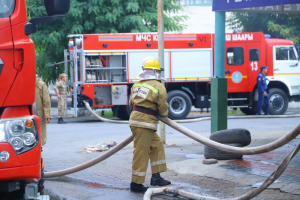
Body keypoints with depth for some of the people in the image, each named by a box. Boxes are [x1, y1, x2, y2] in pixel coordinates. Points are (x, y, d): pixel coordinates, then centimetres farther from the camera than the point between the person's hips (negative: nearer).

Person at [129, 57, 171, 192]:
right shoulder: (158, 87, -10)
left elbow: (131, 103, 18)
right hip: (145, 122, -9)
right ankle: (136, 183, 1)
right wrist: (164, 115, 16)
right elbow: (163, 108, -6)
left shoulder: (137, 85, 12)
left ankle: (156, 177, 18)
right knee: (141, 153, -3)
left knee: (156, 145, 17)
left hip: (135, 116, 9)